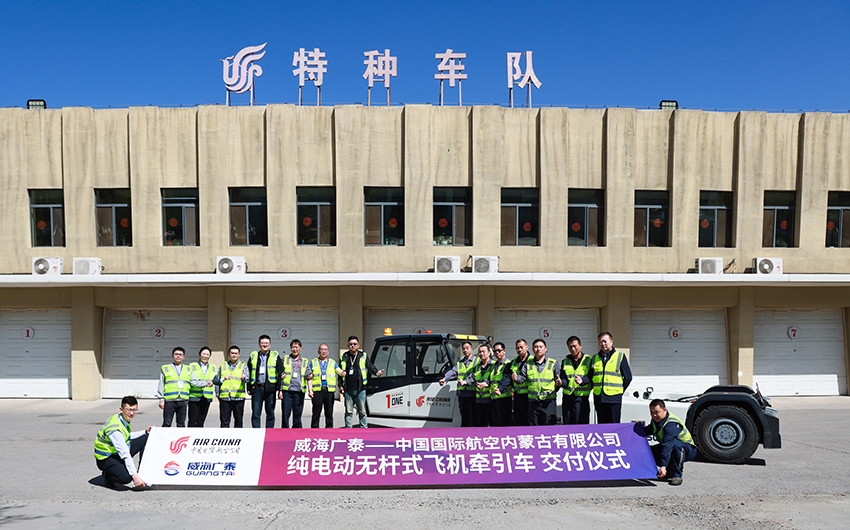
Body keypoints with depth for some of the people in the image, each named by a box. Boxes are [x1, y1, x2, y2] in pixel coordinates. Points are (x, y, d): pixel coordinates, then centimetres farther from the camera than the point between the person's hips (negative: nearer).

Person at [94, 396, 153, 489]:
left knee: (146, 438, 0)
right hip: (105, 459, -9)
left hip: (119, 453, 9)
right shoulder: (115, 427, -30)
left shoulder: (125, 419, -3)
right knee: (126, 477, -33)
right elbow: (125, 454, -33)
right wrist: (134, 475, -34)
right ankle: (107, 474, 1)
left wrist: (145, 432, 5)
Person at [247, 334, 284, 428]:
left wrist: (280, 389, -6)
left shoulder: (275, 356, 6)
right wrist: (249, 388, 6)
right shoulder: (253, 356, 13)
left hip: (270, 388, -1)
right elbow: (249, 373, 13)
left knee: (270, 413, 5)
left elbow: (280, 373, 1)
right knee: (255, 413, 0)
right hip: (256, 388, 1)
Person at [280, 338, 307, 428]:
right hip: (287, 391, -1)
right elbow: (280, 375, 8)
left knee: (297, 415, 4)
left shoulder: (304, 362, 15)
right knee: (285, 415, -3)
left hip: (299, 391, 1)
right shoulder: (285, 359, 10)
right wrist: (280, 390, 1)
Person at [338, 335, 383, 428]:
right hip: (348, 389, 1)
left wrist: (376, 372, -23)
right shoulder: (344, 357, 10)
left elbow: (370, 366, -2)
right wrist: (341, 385, 5)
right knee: (349, 412, 7)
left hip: (360, 389, -1)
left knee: (362, 411, 4)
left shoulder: (363, 356, 6)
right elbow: (340, 372, 12)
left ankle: (364, 428, 11)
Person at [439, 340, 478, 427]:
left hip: (472, 394, -5)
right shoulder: (459, 363, 17)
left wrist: (465, 381, -33)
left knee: (473, 418, -5)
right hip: (462, 394, 5)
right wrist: (444, 379, -22)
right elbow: (453, 372, -1)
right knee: (464, 418, 13)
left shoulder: (477, 361, 2)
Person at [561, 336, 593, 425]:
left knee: (581, 424, -4)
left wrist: (582, 381, -25)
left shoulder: (588, 360, -1)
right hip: (567, 397, 4)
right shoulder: (565, 361, 11)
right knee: (567, 424, 8)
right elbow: (563, 379, 8)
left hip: (582, 398, -4)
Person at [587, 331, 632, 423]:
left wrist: (620, 390, 2)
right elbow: (590, 377, 12)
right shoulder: (595, 358, 14)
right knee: (601, 425, 10)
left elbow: (628, 377, 3)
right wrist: (582, 380, -7)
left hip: (614, 398, -4)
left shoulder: (620, 356, 2)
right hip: (598, 397, 4)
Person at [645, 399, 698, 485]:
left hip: (688, 450, -8)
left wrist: (663, 466, -49)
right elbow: (650, 430, 16)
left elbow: (667, 445, -41)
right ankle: (670, 471, 8)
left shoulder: (671, 424, -32)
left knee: (675, 444, -41)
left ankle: (677, 475, -25)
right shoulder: (656, 419, -5)